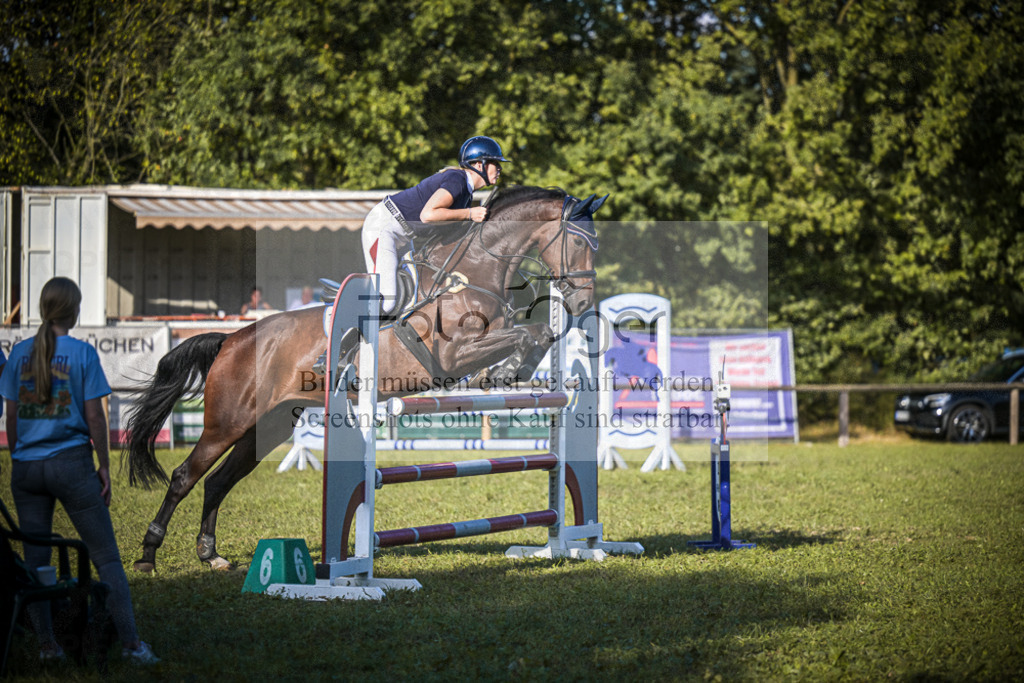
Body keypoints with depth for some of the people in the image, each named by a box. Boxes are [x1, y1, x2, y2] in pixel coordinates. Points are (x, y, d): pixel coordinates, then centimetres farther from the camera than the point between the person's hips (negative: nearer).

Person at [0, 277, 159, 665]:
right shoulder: (82, 353, -5)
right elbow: (94, 417, -5)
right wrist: (104, 466, 2)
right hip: (71, 461, -4)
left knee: (35, 560, 11)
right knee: (106, 556, 0)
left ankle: (46, 644, 12)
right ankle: (131, 643, -4)